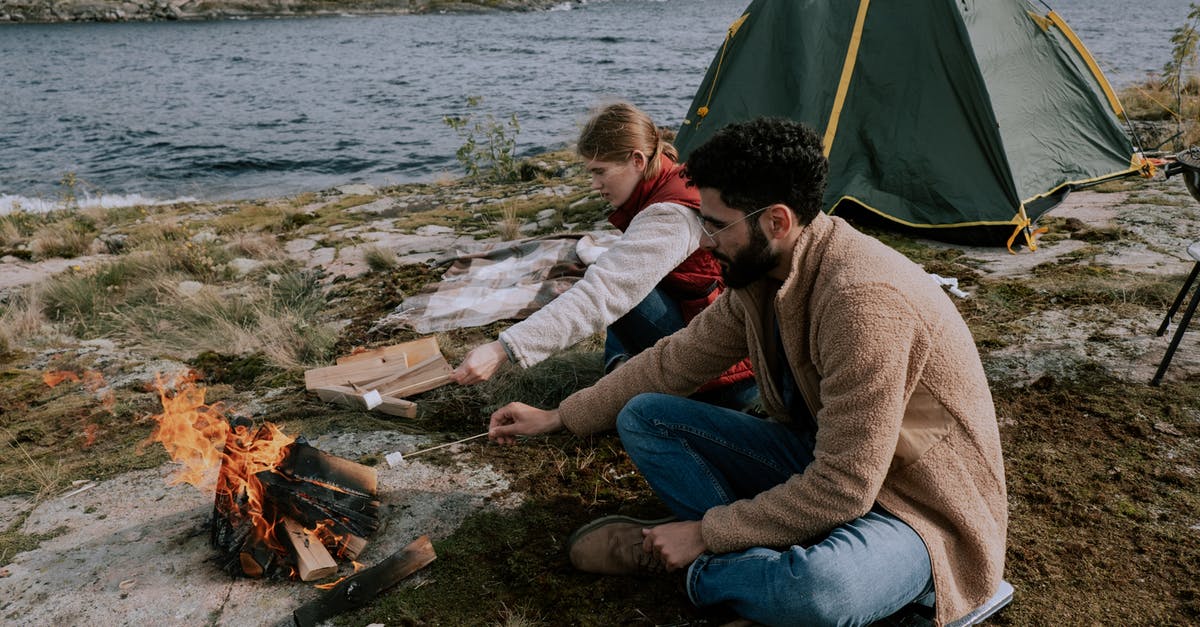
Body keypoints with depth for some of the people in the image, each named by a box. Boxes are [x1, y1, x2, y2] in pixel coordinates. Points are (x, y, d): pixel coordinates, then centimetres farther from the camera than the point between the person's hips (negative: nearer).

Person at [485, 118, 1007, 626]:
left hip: (917, 506, -7)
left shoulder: (863, 299, -32)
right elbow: (675, 360, 8)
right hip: (818, 461, 8)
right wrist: (560, 417, 11)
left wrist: (706, 534, -19)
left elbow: (842, 491, -29)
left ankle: (701, 565, -12)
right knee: (643, 416, -2)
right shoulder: (760, 274, -5)